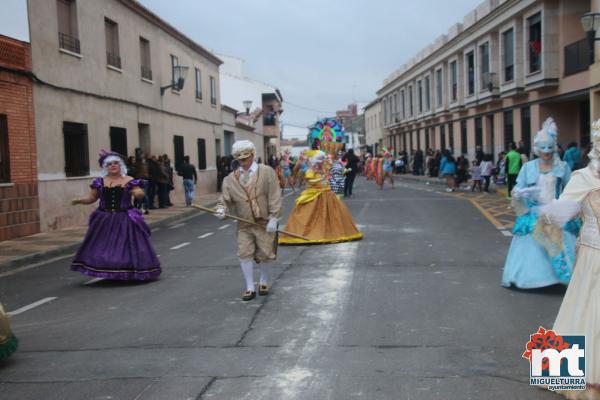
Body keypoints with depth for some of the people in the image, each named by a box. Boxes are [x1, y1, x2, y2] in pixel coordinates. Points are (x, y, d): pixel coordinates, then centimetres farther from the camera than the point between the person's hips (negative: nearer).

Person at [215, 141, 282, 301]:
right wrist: (222, 209, -20)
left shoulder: (267, 172, -4)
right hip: (244, 224, 2)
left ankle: (264, 281, 34)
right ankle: (250, 287, 11)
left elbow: (274, 197, -8)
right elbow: (225, 199, 3)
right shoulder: (230, 179, 2)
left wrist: (273, 218, -14)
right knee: (244, 254, -3)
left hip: (264, 222, -2)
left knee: (264, 254, 8)